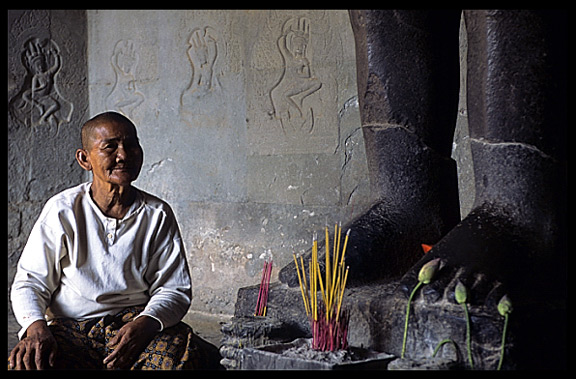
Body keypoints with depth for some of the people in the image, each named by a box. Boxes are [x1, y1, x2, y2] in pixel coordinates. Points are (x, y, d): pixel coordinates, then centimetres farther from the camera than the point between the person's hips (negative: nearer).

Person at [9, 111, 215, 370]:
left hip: (134, 321, 1)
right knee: (24, 361, -32)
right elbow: (30, 282, 4)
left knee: (180, 347, -32)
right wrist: (36, 327, -18)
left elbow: (174, 289, 3)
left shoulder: (158, 215, 5)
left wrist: (145, 324, -19)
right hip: (69, 326, 0)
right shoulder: (62, 210, 3)